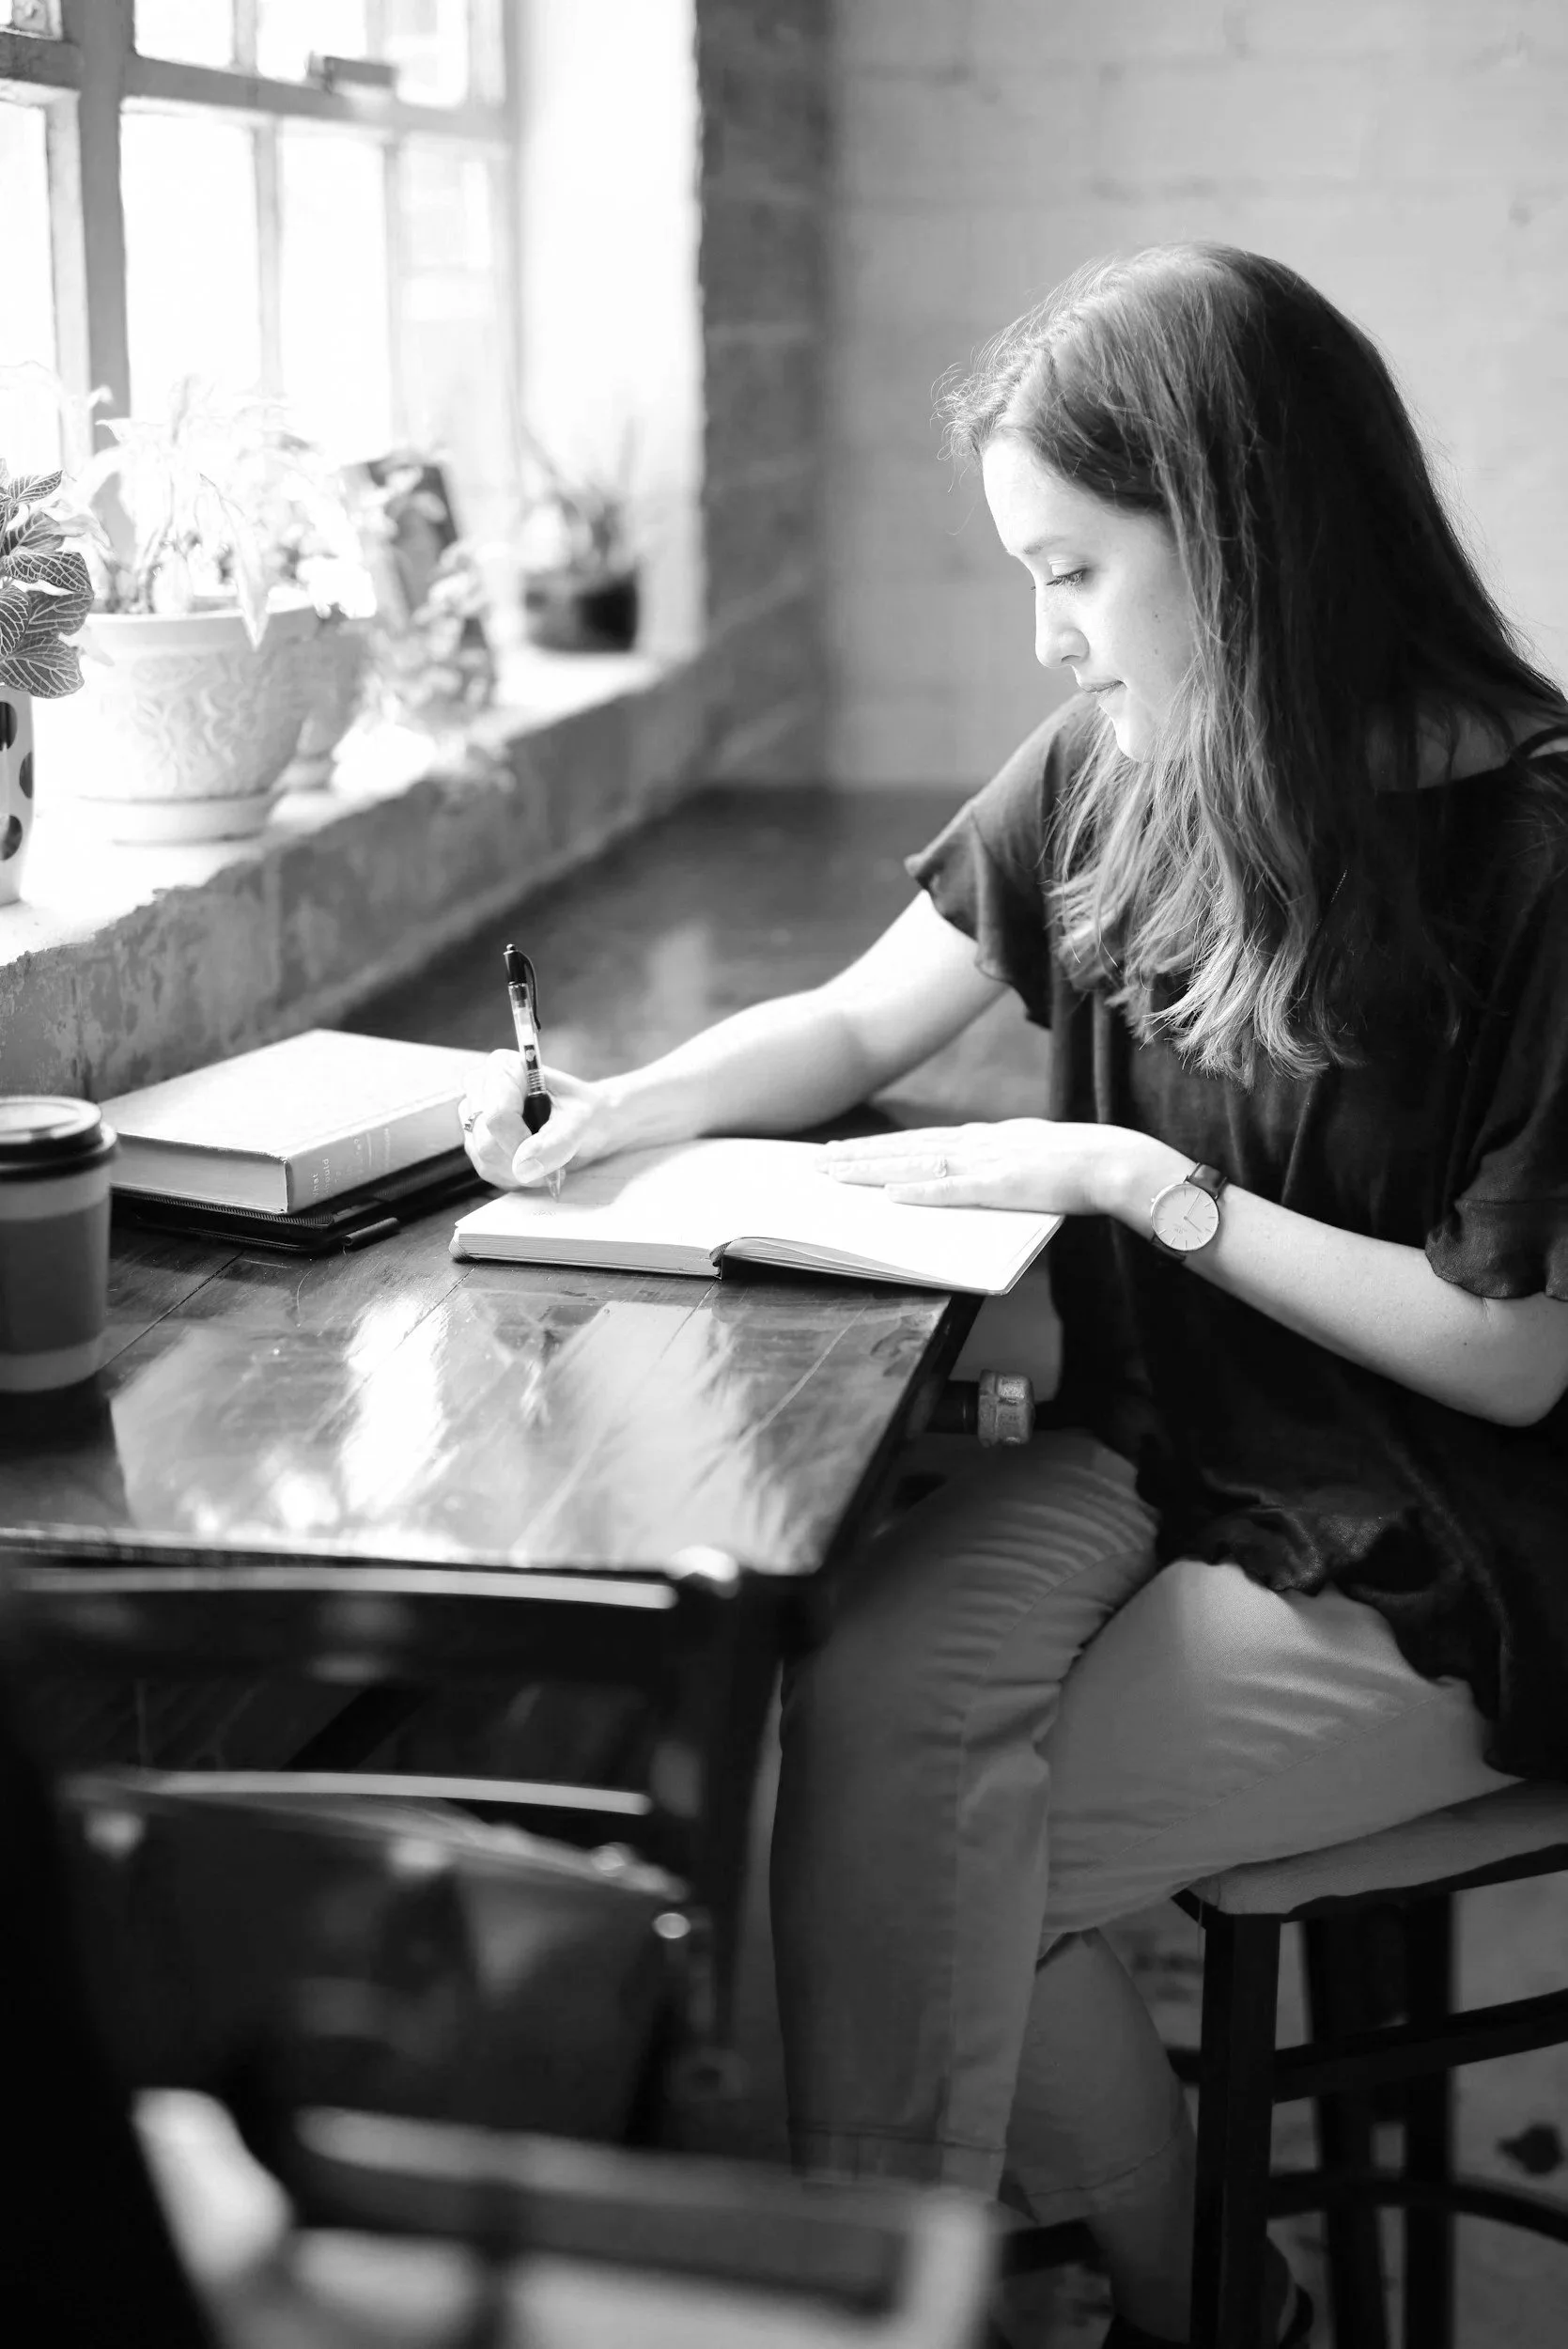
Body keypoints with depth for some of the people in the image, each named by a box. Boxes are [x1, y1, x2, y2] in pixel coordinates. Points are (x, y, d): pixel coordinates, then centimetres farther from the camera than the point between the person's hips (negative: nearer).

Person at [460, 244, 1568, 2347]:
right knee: (863, 1704, -21)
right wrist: (621, 1112, -6)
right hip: (1157, 1453, 6)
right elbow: (864, 1019, 12)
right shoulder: (1106, 770, -1)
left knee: (939, 1847, -20)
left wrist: (1145, 1182, -19)